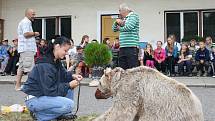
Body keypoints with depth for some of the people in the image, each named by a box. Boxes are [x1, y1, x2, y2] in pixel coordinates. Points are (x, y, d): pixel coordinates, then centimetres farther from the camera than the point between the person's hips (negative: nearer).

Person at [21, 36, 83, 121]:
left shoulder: (56, 61, 3)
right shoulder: (45, 65, -25)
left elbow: (63, 74, 15)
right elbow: (49, 90, -26)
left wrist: (72, 76, -5)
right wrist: (69, 85, -21)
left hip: (45, 93, 10)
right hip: (34, 99, -10)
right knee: (69, 104, -22)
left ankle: (61, 113, 11)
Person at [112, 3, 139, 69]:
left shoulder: (133, 15, 0)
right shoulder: (124, 19, 22)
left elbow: (129, 27, -16)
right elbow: (114, 29, 24)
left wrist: (120, 28, 2)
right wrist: (116, 22, 4)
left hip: (131, 47, -8)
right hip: (122, 47, 8)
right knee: (121, 68, 8)